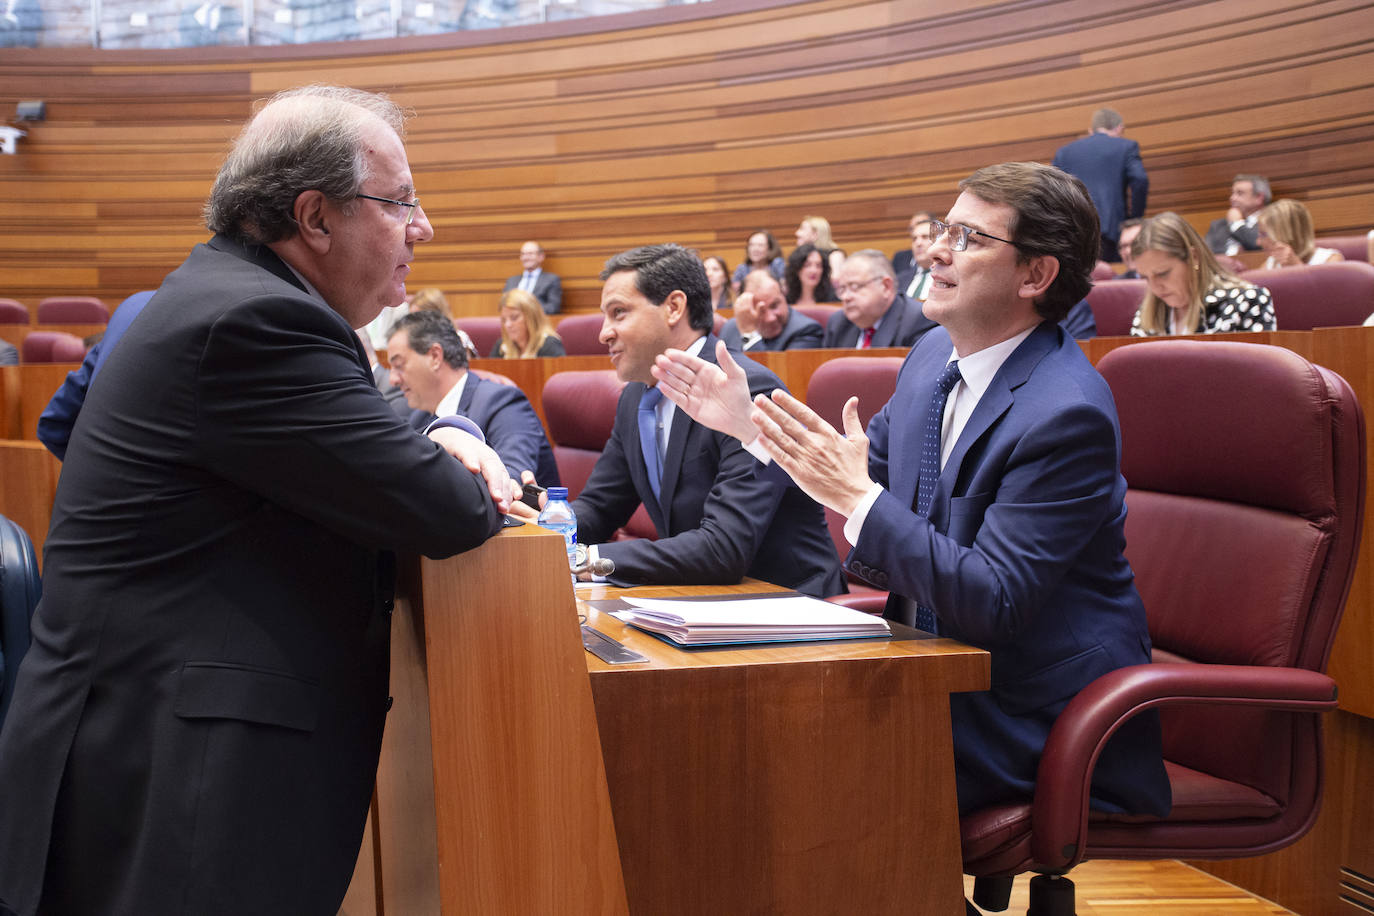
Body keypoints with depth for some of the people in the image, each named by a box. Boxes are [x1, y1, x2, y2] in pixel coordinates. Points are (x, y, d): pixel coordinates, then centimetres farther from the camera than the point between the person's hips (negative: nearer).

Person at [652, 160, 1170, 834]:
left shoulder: (1066, 413, -23)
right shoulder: (934, 356, 5)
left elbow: (994, 604, -26)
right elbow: (870, 470, 20)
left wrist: (858, 497, -29)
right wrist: (749, 424, 9)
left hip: (1032, 721, -8)